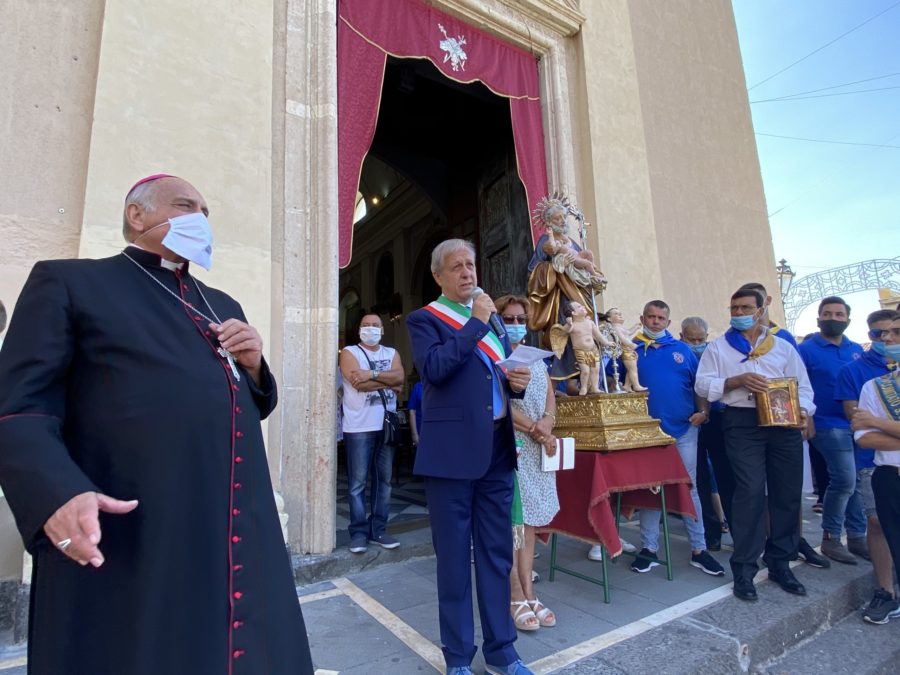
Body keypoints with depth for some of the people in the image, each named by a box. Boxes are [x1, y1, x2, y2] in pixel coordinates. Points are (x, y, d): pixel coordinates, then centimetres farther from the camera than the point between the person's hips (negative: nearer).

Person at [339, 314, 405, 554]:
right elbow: (359, 383, -15)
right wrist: (388, 381, -8)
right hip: (359, 427, -4)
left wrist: (372, 375, -17)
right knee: (357, 482, 0)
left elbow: (400, 376, -6)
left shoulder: (392, 353, 13)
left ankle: (377, 530, 20)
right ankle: (359, 532, 11)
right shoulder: (349, 352, 1)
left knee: (384, 480, 10)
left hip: (387, 425, 5)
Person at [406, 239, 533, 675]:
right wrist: (476, 323, -14)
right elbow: (434, 367, -21)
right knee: (454, 560, 8)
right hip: (452, 451, -6)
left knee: (497, 554, 16)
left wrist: (517, 380, -1)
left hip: (497, 449, 6)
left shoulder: (490, 317, 16)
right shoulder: (424, 319, -3)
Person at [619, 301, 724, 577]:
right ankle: (649, 548, 18)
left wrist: (703, 411, -5)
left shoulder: (682, 349, 8)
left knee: (689, 488, 8)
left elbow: (699, 385, 9)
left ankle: (699, 549, 21)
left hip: (683, 429, 1)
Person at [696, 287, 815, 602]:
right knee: (751, 491, -11)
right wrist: (737, 380, -14)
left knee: (787, 493, 6)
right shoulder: (718, 347, 10)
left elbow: (802, 385, 12)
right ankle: (744, 569, 0)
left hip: (784, 423, 4)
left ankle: (780, 563, 23)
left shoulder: (783, 347, 18)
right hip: (742, 423, -3)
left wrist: (803, 410, -7)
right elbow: (702, 384, 0)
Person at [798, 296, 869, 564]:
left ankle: (857, 537, 22)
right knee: (845, 480, -10)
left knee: (859, 481, 9)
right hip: (828, 426, -6)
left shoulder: (857, 350, 13)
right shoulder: (806, 350, -5)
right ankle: (830, 538, 6)